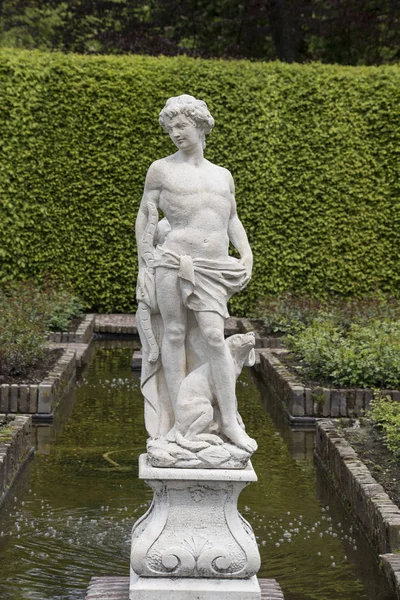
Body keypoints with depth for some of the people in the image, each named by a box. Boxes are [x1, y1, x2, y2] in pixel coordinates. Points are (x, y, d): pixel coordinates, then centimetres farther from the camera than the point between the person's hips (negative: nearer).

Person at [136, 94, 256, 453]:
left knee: (213, 336, -10)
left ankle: (231, 422, -7)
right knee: (174, 334, -1)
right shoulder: (162, 169, 8)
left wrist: (247, 255, 7)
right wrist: (144, 264, 0)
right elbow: (146, 217, 7)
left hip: (212, 269, 2)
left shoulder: (223, 176, 20)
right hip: (174, 261, -2)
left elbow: (233, 221, 22)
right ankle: (178, 420, 5)